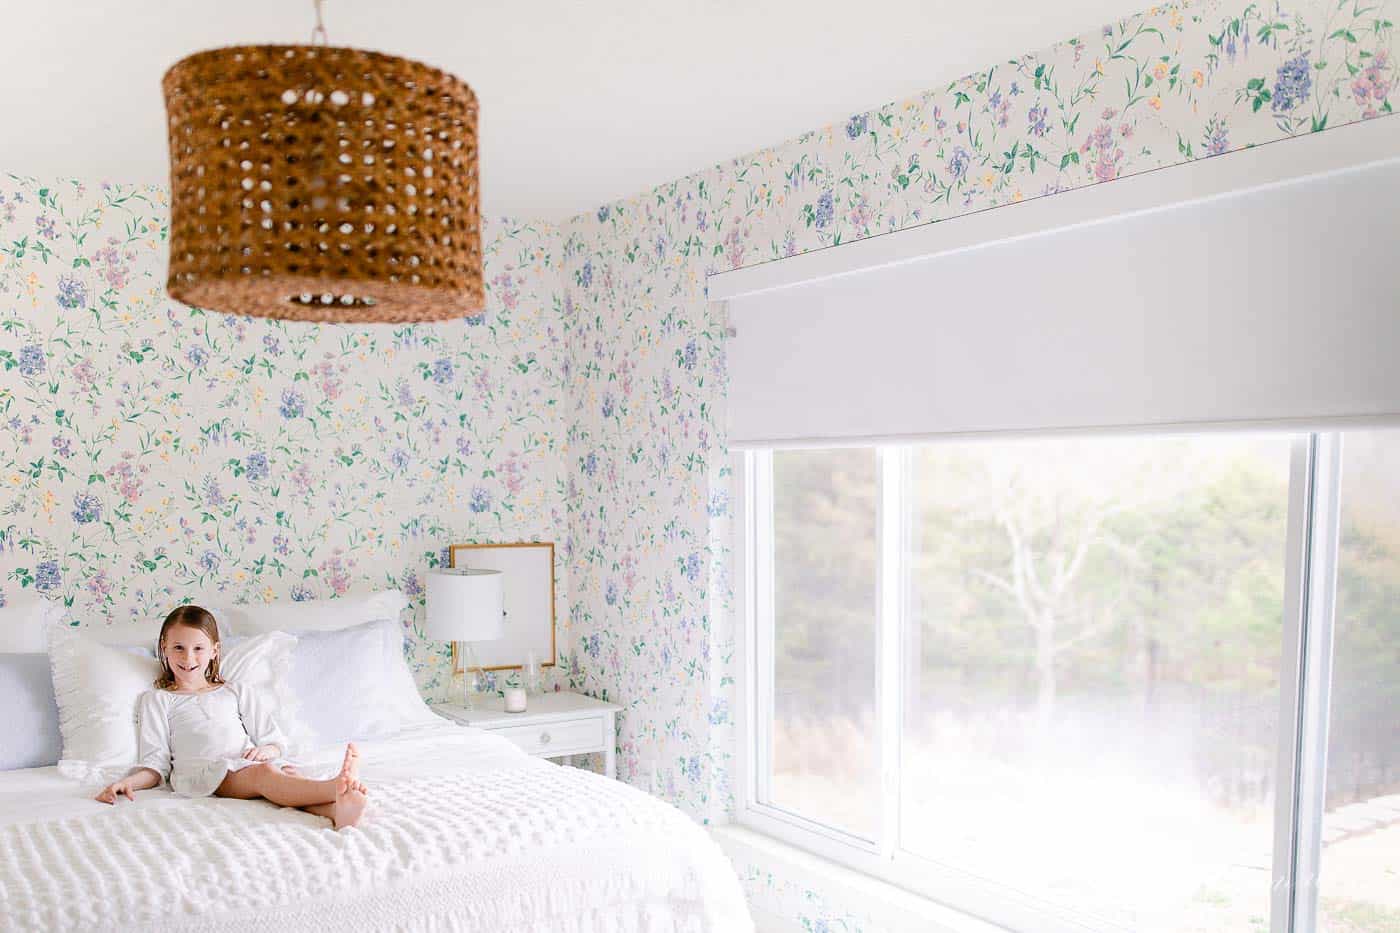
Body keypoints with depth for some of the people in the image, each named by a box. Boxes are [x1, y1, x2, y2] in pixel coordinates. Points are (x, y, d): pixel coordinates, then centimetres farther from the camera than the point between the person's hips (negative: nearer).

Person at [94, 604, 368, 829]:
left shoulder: (237, 692, 30)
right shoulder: (157, 699, 24)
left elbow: (276, 742, 23)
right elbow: (155, 764, 14)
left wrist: (267, 750, -1)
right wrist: (128, 782, -7)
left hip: (249, 762, 3)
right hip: (202, 770, -3)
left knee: (289, 776, -34)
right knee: (264, 774, -36)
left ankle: (338, 808, -63)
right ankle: (334, 788, -61)